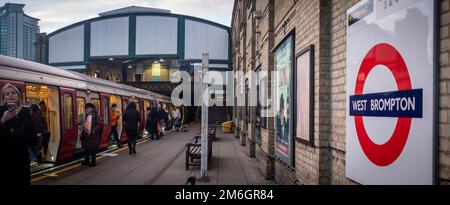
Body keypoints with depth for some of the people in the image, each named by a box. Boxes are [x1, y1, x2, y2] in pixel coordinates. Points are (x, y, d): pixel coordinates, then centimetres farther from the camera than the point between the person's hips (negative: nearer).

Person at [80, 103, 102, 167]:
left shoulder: (96, 115, -12)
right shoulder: (86, 116, 11)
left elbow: (99, 125, -16)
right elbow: (83, 124, 20)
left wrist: (93, 130, -23)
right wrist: (82, 131, 10)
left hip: (93, 135, -7)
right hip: (85, 134, 7)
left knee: (93, 149, 1)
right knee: (86, 148, 14)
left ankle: (93, 162, 10)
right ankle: (86, 160, 28)